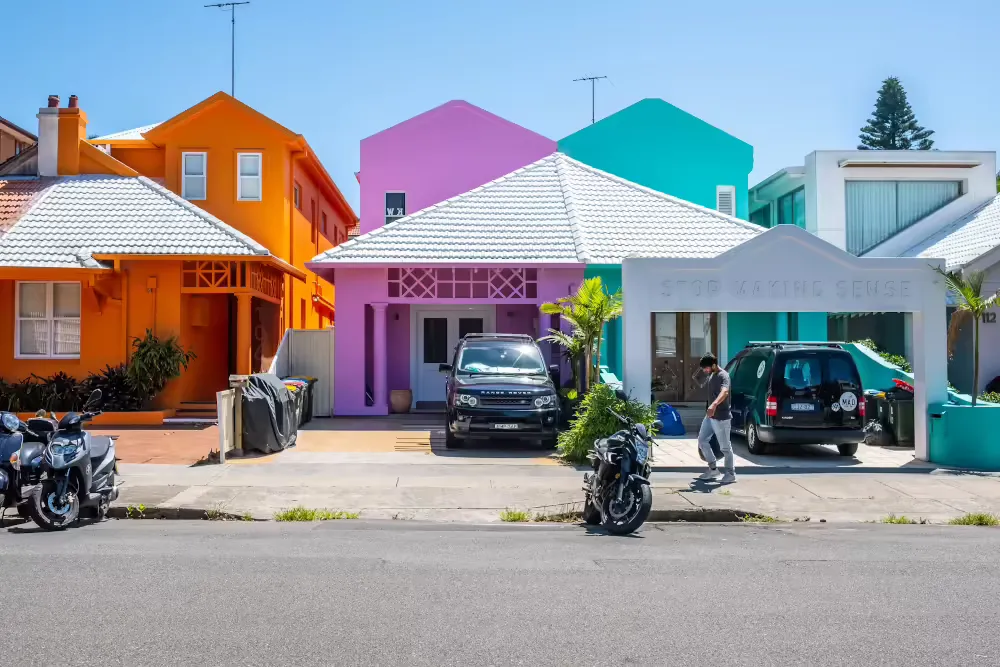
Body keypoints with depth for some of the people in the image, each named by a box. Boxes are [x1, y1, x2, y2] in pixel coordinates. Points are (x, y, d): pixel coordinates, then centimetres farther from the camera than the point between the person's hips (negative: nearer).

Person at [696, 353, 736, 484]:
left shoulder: (723, 376, -20)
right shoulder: (711, 375, 10)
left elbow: (724, 392, -40)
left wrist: (714, 404, -56)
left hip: (721, 417, -9)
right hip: (710, 416, 9)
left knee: (725, 446, 0)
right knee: (702, 440, 11)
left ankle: (731, 474, 13)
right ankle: (713, 469, 22)